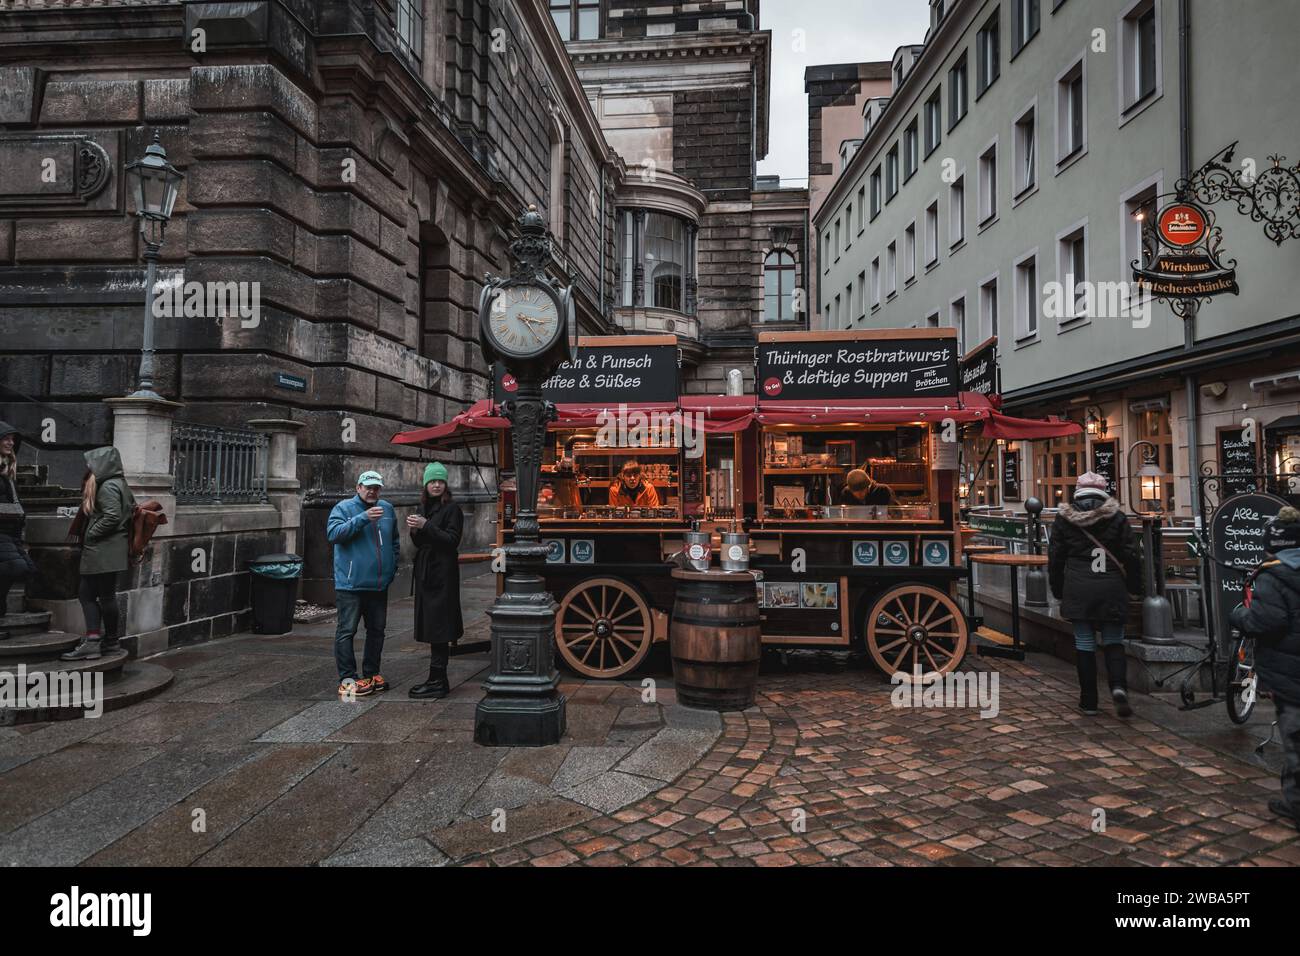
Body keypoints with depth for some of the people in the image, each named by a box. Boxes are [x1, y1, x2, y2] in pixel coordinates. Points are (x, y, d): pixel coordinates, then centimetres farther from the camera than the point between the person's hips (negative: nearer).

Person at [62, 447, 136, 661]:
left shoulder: (108, 487, -13)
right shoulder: (116, 484, 16)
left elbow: (112, 517, -24)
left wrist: (90, 534, -11)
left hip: (105, 552, -10)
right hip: (99, 553, 10)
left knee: (106, 595, 0)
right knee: (86, 593, 11)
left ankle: (111, 641, 10)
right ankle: (92, 642, 12)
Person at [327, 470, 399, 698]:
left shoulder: (387, 509, 12)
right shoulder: (343, 508, -3)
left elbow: (394, 541, 24)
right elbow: (333, 533, -20)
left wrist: (392, 566, 14)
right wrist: (362, 518, -26)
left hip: (379, 584, 6)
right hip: (351, 584, -5)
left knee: (377, 630, 12)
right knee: (346, 631, -3)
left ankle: (372, 673, 24)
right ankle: (347, 679, 3)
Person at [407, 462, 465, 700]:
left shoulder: (452, 509, -6)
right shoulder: (424, 508, 15)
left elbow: (452, 540, -15)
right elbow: (420, 544, 17)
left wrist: (425, 526, -21)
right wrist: (414, 530, -4)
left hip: (442, 575, -8)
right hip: (425, 573, 8)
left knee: (438, 629, -6)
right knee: (431, 627, 11)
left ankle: (438, 682, -1)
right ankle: (437, 680, 19)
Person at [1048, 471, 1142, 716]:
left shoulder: (1064, 518, 2)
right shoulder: (1116, 516, 1)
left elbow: (1055, 557, 5)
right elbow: (1131, 555, 3)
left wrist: (1057, 589, 15)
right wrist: (1134, 584, 16)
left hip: (1078, 590, 0)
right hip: (1111, 588, 0)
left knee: (1084, 643, 6)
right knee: (1113, 641, 13)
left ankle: (1089, 701, 11)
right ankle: (1118, 686, -9)